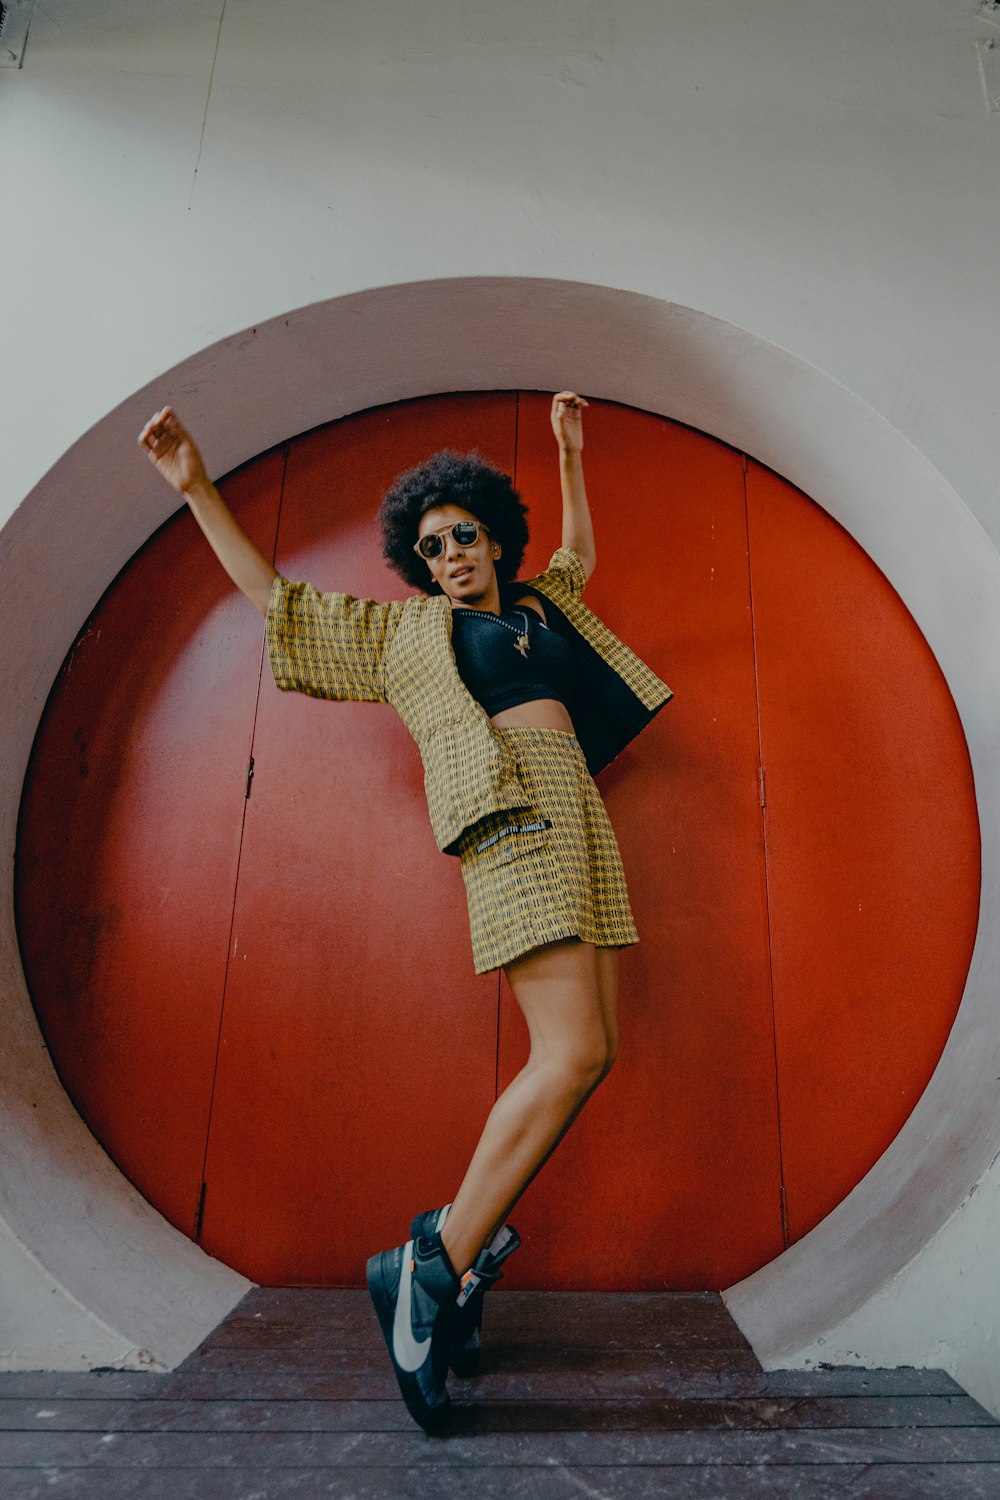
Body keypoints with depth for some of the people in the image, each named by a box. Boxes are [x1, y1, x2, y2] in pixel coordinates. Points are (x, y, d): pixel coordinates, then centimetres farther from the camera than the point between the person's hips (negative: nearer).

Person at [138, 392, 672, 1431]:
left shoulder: (541, 606, 29)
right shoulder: (399, 629, 15)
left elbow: (578, 551, 48)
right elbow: (271, 594, 18)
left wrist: (571, 453, 48)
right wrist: (196, 490, 17)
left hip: (578, 815, 7)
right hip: (509, 816, -7)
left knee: (585, 1054, 0)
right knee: (573, 1053, -18)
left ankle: (462, 1239, 13)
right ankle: (430, 1267, -7)